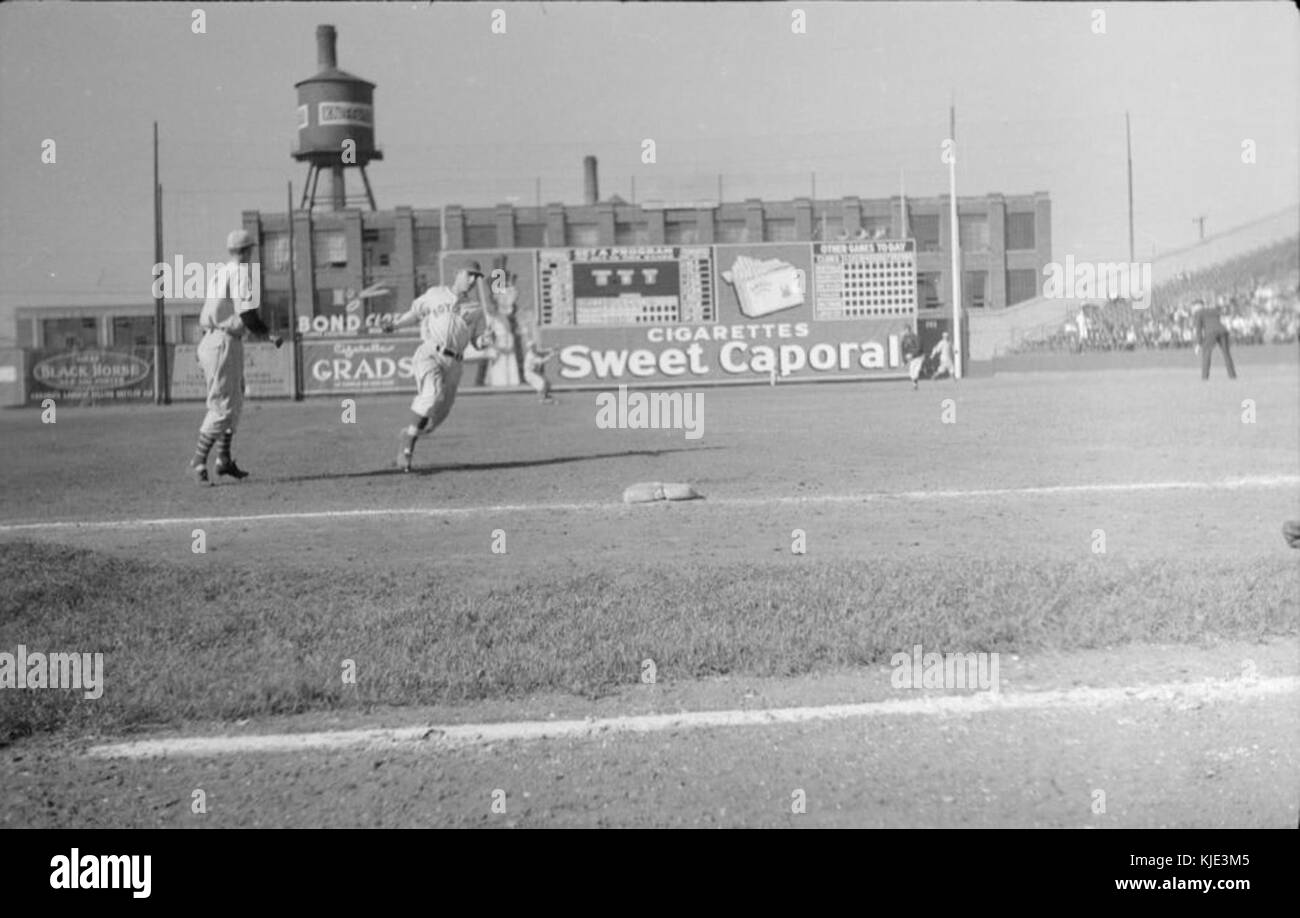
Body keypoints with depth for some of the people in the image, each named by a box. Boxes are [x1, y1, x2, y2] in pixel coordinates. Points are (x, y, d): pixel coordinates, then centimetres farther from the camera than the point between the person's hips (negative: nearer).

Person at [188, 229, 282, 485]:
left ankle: (224, 459, 21)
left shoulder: (219, 272, 15)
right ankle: (198, 463, -7)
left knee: (234, 402, 18)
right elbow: (247, 315, -20)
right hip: (225, 343, -10)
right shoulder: (241, 273, -12)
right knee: (222, 406, -7)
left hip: (210, 341, 10)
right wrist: (270, 336, -9)